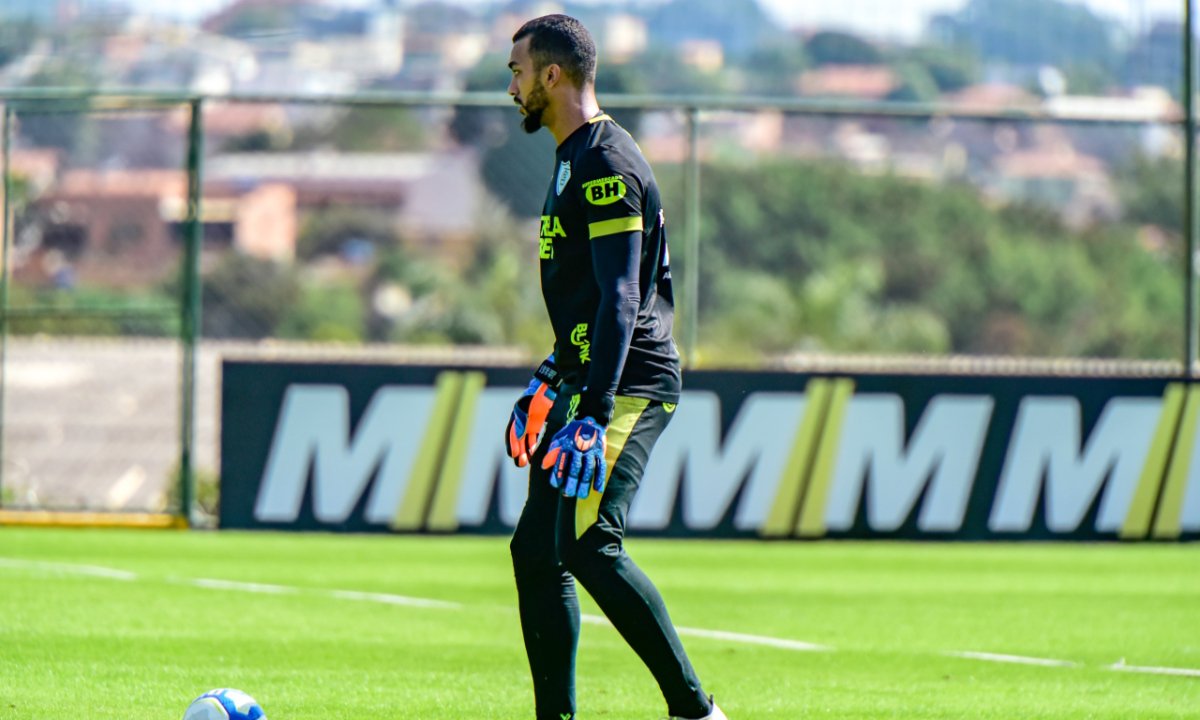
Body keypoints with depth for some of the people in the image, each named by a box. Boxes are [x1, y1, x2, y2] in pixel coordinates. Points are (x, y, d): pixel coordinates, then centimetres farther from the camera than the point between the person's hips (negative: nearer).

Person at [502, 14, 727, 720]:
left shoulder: (606, 165, -14)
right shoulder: (578, 160, 18)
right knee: (537, 549, 9)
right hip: (593, 382, 11)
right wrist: (550, 381, 31)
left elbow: (619, 297, -22)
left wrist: (594, 413, -28)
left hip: (628, 386, -11)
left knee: (588, 544, -21)